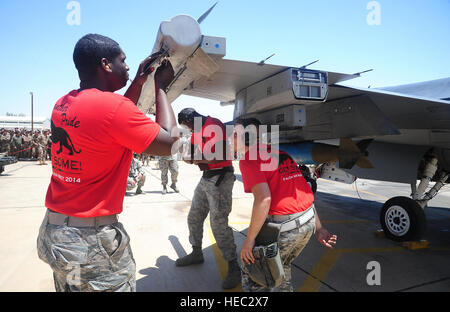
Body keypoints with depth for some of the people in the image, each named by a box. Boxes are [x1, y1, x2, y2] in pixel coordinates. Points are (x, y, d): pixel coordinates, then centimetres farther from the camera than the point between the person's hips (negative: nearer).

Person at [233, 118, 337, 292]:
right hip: (309, 221, 8)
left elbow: (263, 199, -23)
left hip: (285, 225, -8)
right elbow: (303, 191, 17)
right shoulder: (276, 152, 16)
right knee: (281, 267, 31)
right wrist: (318, 228, 20)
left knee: (252, 274, 12)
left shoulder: (248, 159, -9)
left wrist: (249, 239, -15)